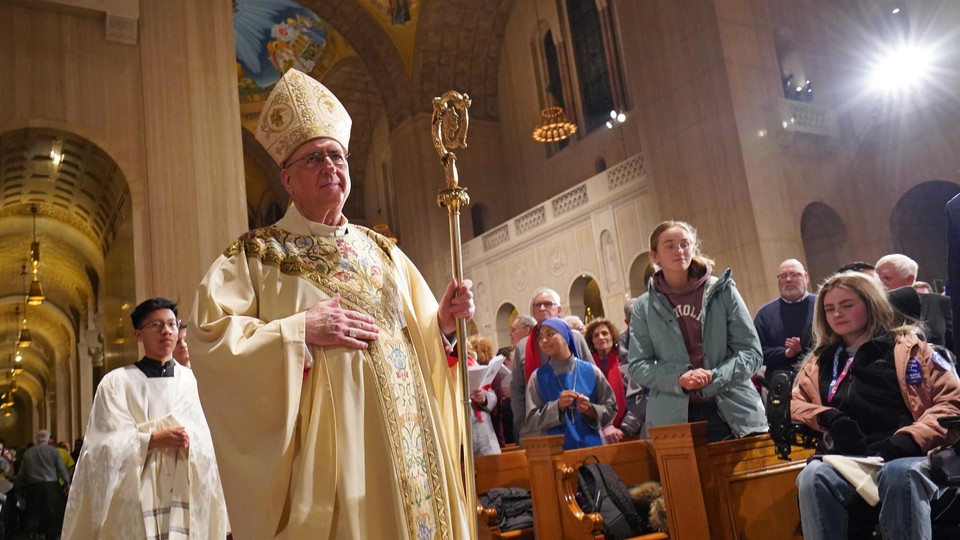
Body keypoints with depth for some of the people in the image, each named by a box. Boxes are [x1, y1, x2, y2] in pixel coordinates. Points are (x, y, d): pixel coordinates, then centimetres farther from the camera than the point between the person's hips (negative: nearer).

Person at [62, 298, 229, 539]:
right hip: (135, 501, -2)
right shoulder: (117, 382, 0)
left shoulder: (188, 380, 5)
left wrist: (188, 441, -19)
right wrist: (154, 440, -20)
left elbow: (203, 440, 2)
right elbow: (109, 444, -6)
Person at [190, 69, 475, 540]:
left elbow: (419, 340, 15)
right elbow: (207, 337, -10)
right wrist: (299, 330, -17)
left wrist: (441, 323, -6)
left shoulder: (383, 252, 13)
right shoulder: (254, 255, 1)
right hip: (320, 448, -4)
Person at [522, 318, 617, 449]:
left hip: (591, 445, 1)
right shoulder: (538, 377, 0)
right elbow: (531, 421, -3)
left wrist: (591, 409, -13)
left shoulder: (591, 371, 1)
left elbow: (611, 408, 5)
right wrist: (557, 406, -17)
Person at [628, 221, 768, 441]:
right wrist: (678, 379, -15)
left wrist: (713, 378, -15)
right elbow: (638, 366, 3)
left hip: (734, 414, 0)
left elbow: (751, 352, 1)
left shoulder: (723, 291, 2)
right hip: (673, 420, 0)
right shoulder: (644, 307, 5)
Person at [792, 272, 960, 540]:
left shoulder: (907, 346, 18)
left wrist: (911, 438, -11)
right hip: (846, 460, 2)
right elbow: (794, 403, 18)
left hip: (903, 456, -2)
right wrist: (828, 418, -4)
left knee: (899, 473, -38)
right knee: (812, 476, -33)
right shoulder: (818, 362, 26)